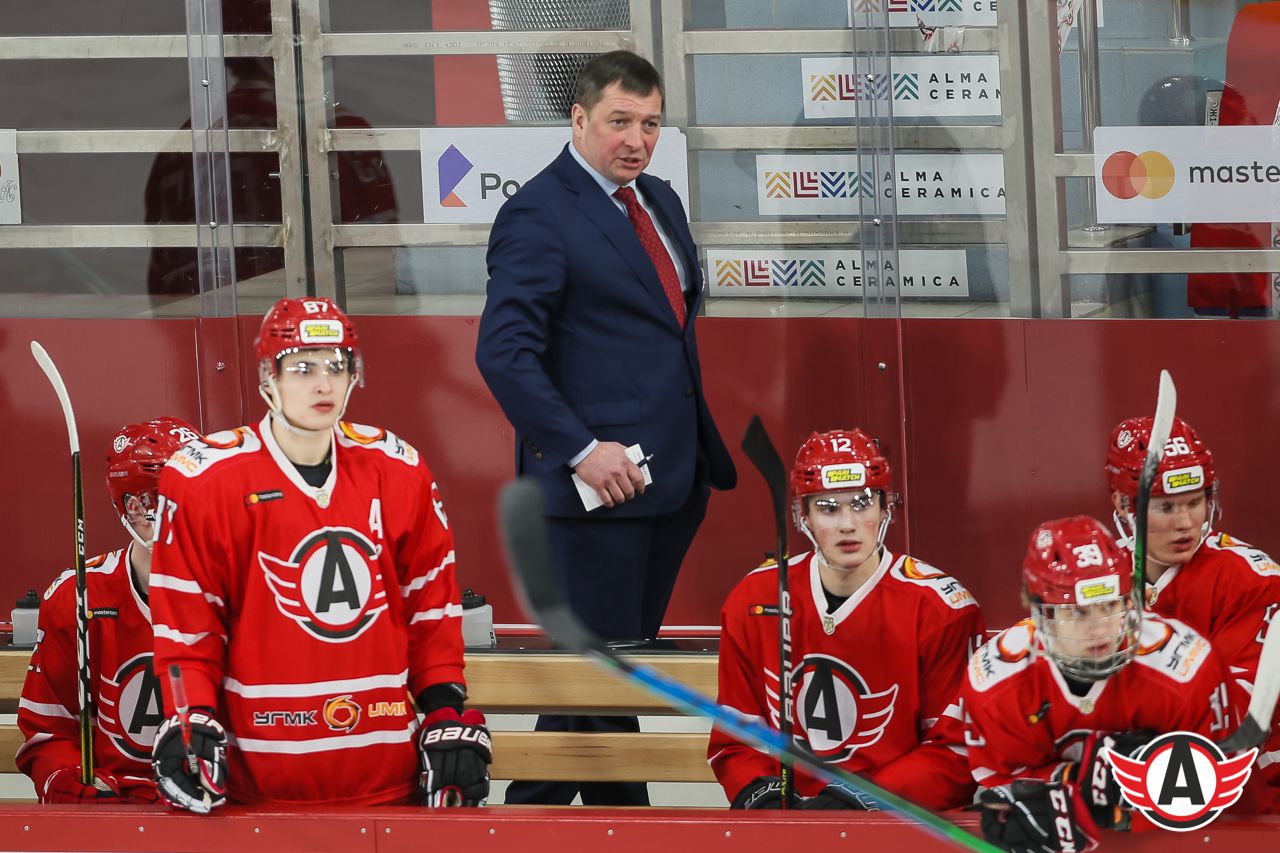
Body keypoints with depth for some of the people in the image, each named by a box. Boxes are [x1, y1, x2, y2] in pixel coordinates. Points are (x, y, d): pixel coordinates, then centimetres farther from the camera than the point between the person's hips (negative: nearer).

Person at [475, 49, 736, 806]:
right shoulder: (539, 216, -12)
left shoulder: (659, 202, 14)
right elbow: (504, 353, -18)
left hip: (673, 475, 9)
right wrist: (581, 450, -22)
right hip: (601, 481, -9)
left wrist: (702, 444, 15)